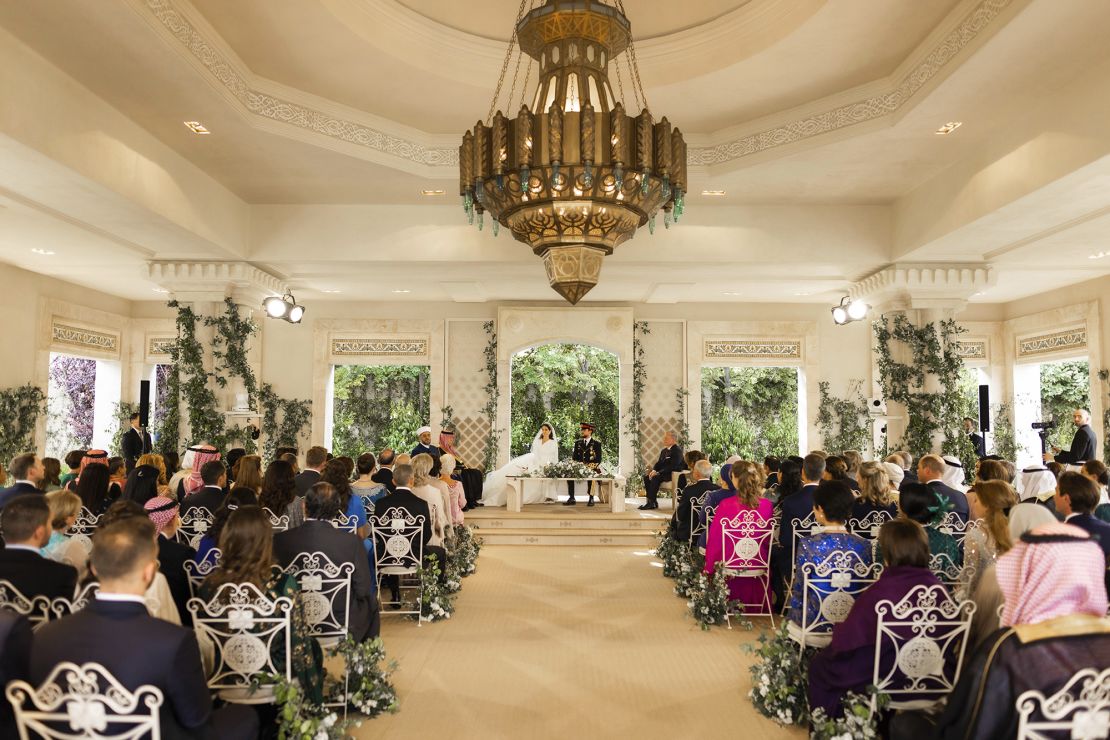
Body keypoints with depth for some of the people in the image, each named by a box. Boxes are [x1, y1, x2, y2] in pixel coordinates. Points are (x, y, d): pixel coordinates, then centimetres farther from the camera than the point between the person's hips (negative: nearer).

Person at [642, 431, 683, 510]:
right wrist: (654, 470, -7)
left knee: (655, 478, -31)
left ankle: (651, 503, -25)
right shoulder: (664, 450, 16)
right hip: (663, 473, 9)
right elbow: (659, 463, 17)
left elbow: (673, 466, -22)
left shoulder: (677, 450, -13)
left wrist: (658, 472, -25)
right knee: (646, 477, -11)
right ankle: (651, 501, -9)